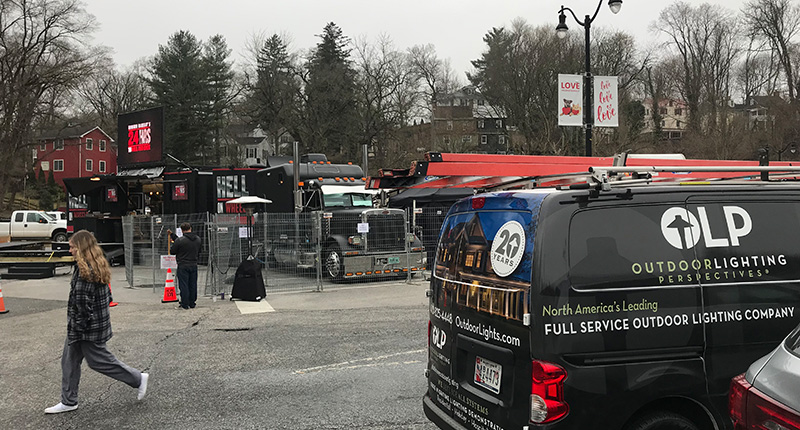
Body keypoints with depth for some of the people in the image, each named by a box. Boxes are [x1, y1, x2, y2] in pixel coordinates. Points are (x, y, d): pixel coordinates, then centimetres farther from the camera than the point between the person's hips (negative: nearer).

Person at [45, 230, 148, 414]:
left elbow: (82, 303, -23)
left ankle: (138, 379, 14)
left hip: (89, 327, -10)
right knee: (69, 360, 14)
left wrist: (75, 330, -18)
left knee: (99, 360, 2)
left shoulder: (85, 270, -22)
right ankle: (68, 402, 23)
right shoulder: (99, 266, 8)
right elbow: (107, 296, 15)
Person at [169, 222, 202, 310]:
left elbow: (172, 252, -6)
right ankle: (192, 304, 17)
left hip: (183, 266, -5)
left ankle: (184, 305, 1)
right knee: (193, 285, 11)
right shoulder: (198, 239, 3)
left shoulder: (180, 240, -15)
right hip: (194, 265, 5)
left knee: (183, 285, 0)